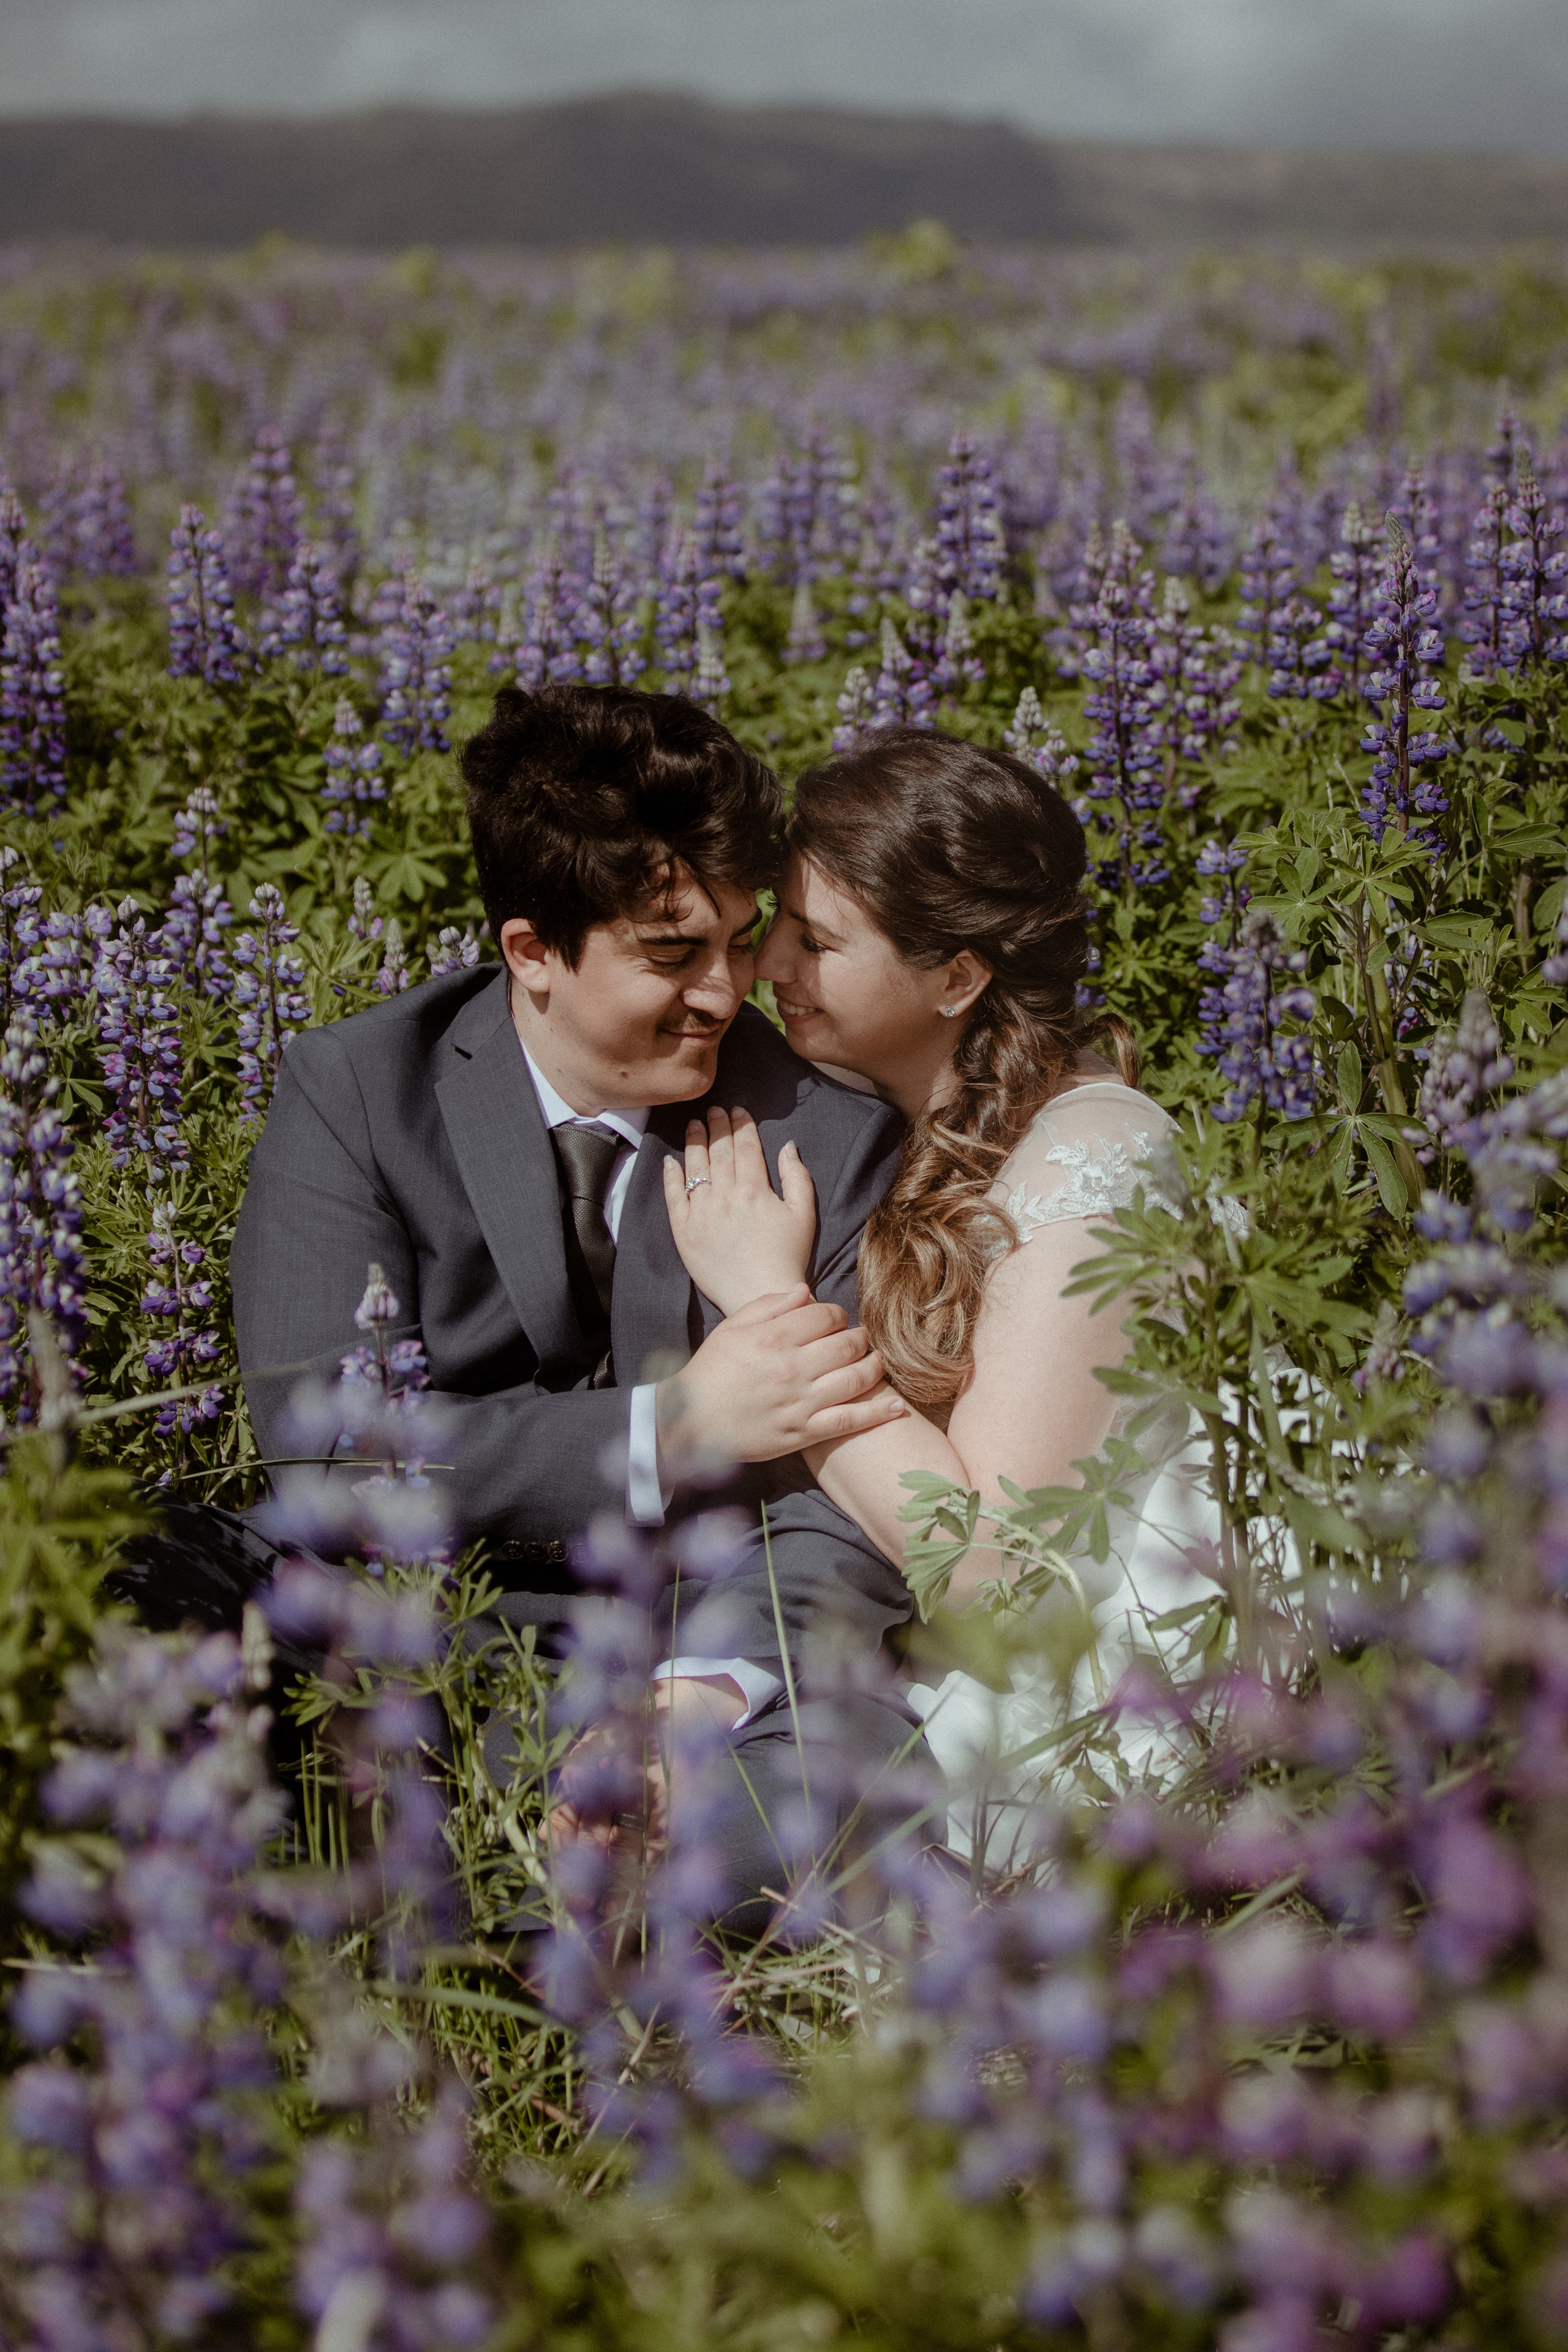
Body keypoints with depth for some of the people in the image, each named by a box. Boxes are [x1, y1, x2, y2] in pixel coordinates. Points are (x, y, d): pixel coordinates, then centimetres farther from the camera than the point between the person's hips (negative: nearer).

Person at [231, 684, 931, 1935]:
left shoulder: (830, 1131, 0)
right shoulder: (354, 1093, -1)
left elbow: (847, 1499, -5)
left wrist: (712, 1689, -26)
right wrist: (673, 1426, -20)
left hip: (731, 1652, 0)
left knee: (854, 1783, -34)